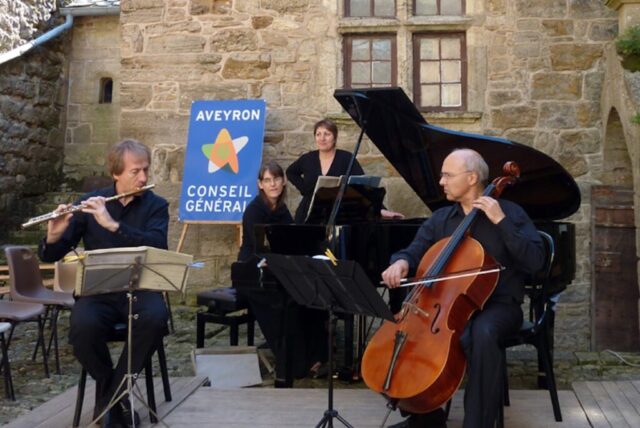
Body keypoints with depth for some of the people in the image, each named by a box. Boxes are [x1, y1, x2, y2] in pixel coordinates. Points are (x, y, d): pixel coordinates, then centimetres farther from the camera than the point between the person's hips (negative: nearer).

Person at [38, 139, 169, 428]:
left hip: (139, 290, 0)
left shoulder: (156, 206, 2)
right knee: (83, 326, -33)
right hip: (98, 291, 1)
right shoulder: (90, 203, 4)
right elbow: (50, 256, 2)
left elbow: (156, 246, -19)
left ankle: (110, 394, -14)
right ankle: (115, 392, -5)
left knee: (156, 318, -34)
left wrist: (112, 224, -28)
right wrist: (54, 236, -21)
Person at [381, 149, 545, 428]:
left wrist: (501, 221, -19)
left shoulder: (509, 212, -3)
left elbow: (535, 262, -14)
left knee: (482, 333, -38)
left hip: (497, 305, -5)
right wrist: (402, 261, -18)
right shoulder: (440, 219, 11)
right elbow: (416, 250, 7)